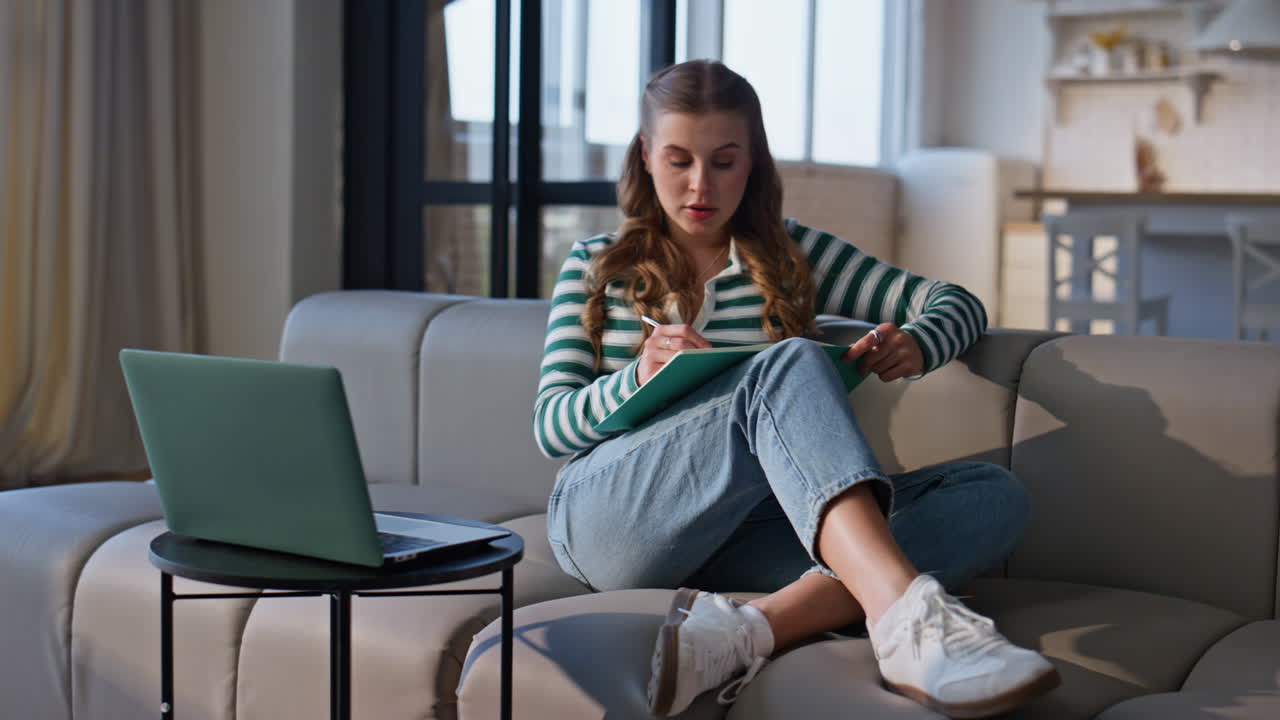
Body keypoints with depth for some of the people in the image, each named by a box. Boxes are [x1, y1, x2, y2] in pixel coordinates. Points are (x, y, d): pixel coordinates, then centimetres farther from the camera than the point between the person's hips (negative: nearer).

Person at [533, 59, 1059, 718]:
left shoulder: (795, 258, 20)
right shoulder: (595, 267, 17)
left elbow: (959, 305, 17)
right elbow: (550, 428, 8)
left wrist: (914, 347, -8)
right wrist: (640, 378, -14)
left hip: (738, 539, 3)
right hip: (608, 515, -3)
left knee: (995, 495, -21)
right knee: (789, 366, -30)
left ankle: (744, 631, -44)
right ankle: (906, 616, -53)